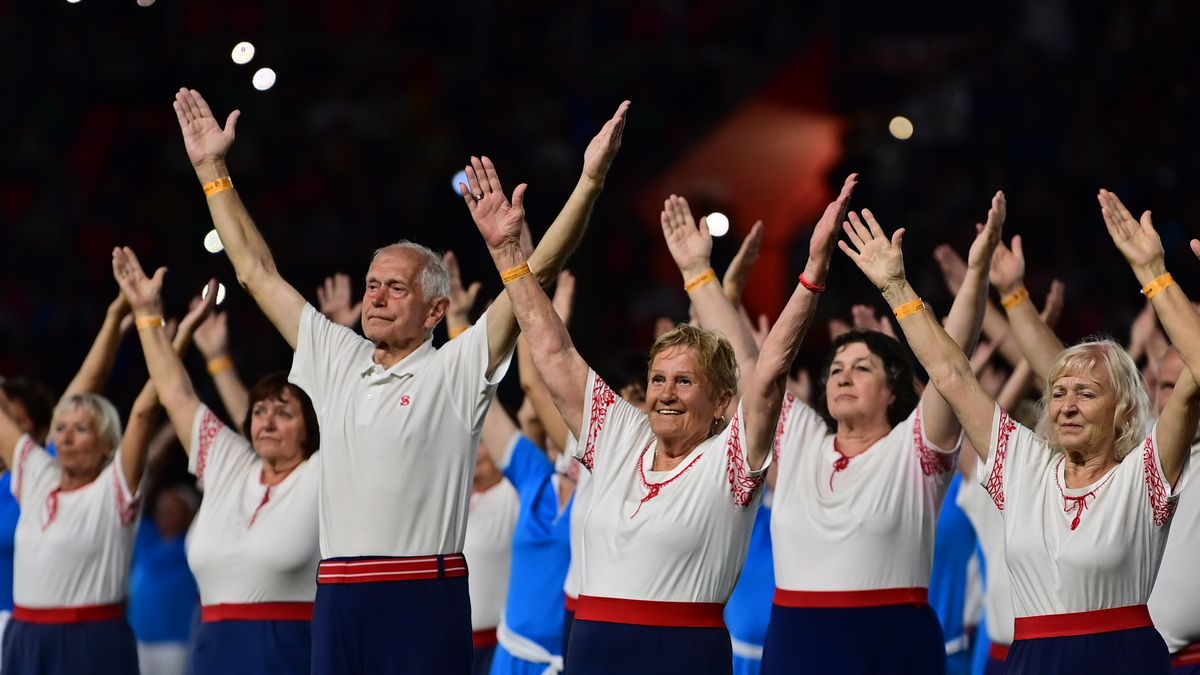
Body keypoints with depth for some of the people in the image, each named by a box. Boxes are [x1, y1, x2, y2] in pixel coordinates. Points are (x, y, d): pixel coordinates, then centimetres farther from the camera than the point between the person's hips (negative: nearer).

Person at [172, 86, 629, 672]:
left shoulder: (456, 370, 2)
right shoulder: (337, 360, 16)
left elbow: (537, 273, -5)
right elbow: (256, 271, 22)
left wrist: (591, 179, -12)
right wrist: (211, 169, 23)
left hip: (425, 600, -5)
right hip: (337, 598, 5)